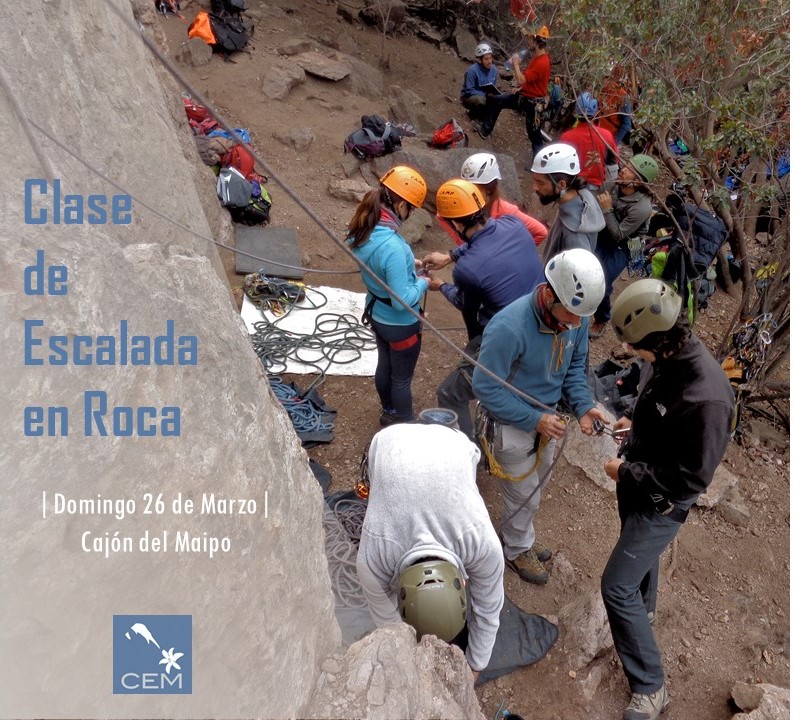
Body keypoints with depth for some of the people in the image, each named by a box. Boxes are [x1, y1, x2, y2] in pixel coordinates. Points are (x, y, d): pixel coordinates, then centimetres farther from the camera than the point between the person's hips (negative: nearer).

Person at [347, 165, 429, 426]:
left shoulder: (362, 228, -12)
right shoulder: (392, 246, -38)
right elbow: (403, 301, -32)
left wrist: (408, 263, 3)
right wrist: (423, 282, -15)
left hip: (376, 313, 8)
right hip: (400, 323, -8)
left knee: (385, 365, 29)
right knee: (402, 378, 16)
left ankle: (389, 413, 53)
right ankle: (403, 426, 39)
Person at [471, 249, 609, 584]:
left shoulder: (575, 318, -16)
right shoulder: (508, 327, -36)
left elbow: (575, 366, 1)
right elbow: (485, 388, -27)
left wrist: (583, 405, -14)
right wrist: (535, 420, -27)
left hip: (545, 418, 7)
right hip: (512, 426, -6)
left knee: (534, 485, 27)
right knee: (524, 496, 14)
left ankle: (516, 534, 55)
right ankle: (517, 550, 44)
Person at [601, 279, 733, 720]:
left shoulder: (708, 397, -36)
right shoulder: (668, 357, -11)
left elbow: (693, 478, -27)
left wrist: (627, 473, -20)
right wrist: (634, 420, -1)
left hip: (662, 503, -8)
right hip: (637, 483, 8)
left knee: (617, 587, -2)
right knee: (639, 552, 31)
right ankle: (645, 609, 60)